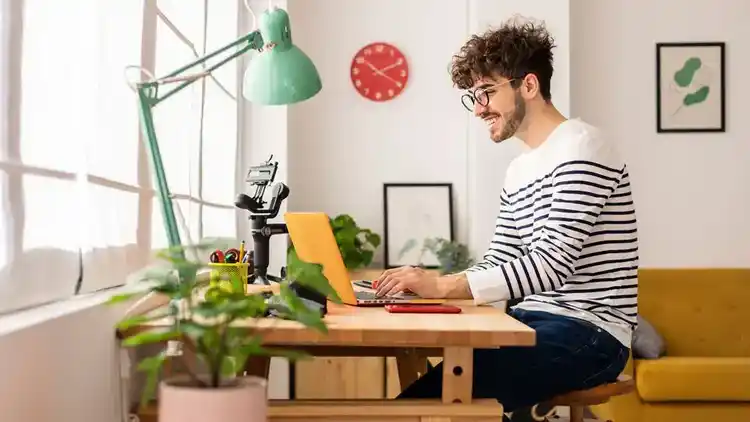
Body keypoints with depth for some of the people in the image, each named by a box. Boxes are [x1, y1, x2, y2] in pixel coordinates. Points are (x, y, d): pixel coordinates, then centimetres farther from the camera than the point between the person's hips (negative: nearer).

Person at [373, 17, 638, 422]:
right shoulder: (518, 170, 16)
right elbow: (496, 265, 13)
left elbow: (551, 266, -21)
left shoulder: (581, 148, -12)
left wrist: (443, 286, -24)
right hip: (536, 321, 8)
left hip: (589, 334, -8)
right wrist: (425, 284, -3)